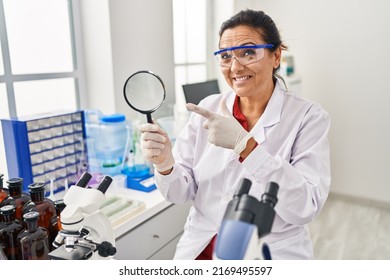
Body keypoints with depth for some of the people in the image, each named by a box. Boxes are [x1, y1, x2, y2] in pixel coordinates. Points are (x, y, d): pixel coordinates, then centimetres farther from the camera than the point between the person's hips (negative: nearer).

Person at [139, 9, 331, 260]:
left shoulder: (309, 117, -8)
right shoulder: (207, 109, 0)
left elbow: (306, 208, -18)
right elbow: (182, 193, 0)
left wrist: (245, 145, -26)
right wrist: (165, 164, -20)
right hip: (201, 250, 2)